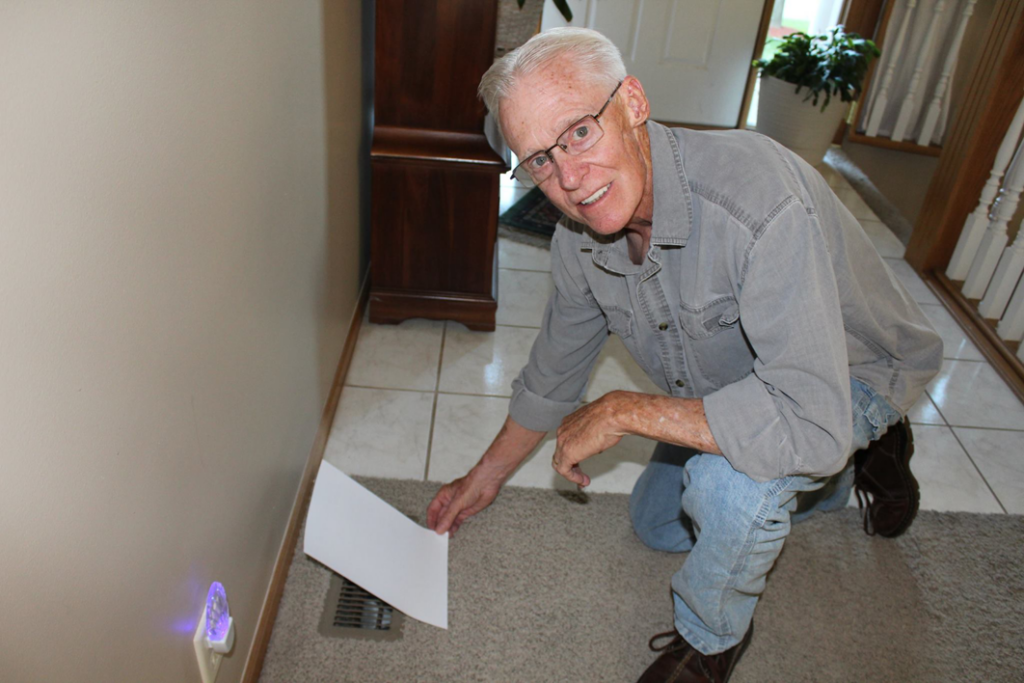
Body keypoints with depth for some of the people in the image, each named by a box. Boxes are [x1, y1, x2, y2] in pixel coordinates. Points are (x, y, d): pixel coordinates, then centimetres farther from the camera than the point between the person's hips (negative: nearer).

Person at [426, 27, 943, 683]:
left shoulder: (757, 196, -41)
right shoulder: (580, 237, -17)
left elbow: (811, 422, -47)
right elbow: (554, 371, 2)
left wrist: (624, 412, -36)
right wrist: (486, 478, 14)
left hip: (851, 377, -6)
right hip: (729, 384, 7)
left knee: (729, 480, -37)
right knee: (655, 522, 21)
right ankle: (841, 476, 33)